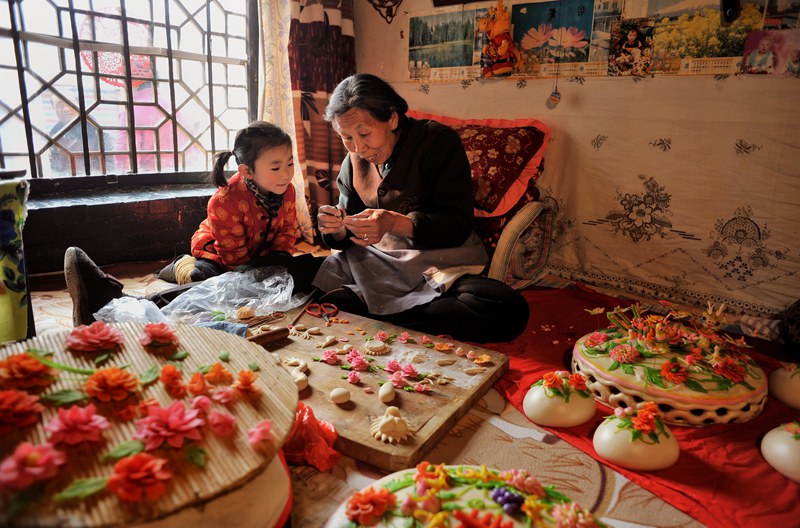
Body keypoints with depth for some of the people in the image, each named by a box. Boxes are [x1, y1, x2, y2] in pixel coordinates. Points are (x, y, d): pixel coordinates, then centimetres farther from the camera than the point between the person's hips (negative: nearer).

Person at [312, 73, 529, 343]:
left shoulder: (438, 141, -8)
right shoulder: (353, 162, 9)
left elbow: (459, 224, -15)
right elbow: (348, 237, 11)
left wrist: (395, 223, -31)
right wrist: (337, 229, -15)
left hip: (437, 267, -2)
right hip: (373, 264, 3)